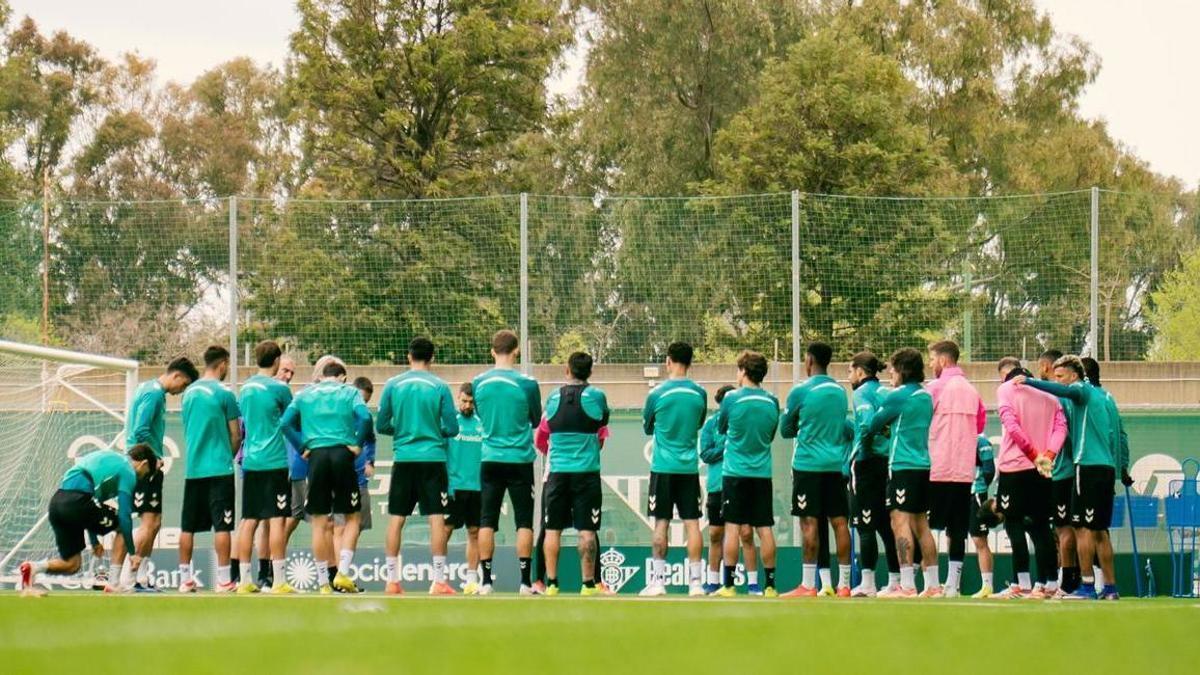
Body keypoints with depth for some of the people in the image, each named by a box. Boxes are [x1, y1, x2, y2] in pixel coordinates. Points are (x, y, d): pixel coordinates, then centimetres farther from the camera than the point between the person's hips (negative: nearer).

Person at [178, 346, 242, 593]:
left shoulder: (189, 392, 9)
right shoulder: (224, 394, -9)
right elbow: (236, 435, -3)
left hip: (193, 468, 6)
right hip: (219, 468, -6)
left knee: (188, 526, 9)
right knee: (222, 525, -4)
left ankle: (185, 579, 12)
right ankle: (223, 580, -6)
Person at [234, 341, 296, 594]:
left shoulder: (246, 388, 11)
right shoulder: (278, 388, -8)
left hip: (250, 461, 6)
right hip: (275, 461, -6)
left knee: (249, 521, 7)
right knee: (277, 520, -5)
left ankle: (245, 580, 6)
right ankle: (278, 580, -8)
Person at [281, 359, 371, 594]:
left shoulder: (305, 394, 14)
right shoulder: (349, 392, 9)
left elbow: (285, 423, 4)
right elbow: (364, 416, -9)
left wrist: (302, 447, 7)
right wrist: (357, 443, 0)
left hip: (317, 455, 2)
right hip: (342, 454, -2)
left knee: (319, 522, 6)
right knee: (351, 517, 10)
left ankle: (323, 583, 6)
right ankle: (343, 572, -3)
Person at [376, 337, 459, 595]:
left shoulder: (393, 385, 2)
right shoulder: (440, 387, -1)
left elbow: (381, 425, 4)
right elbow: (452, 428, -1)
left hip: (403, 458, 2)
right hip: (433, 458, -2)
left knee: (396, 519, 7)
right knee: (436, 519, -1)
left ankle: (392, 581, 7)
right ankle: (439, 581, -5)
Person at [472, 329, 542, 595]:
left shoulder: (479, 382, 0)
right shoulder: (526, 383, -8)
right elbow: (537, 420, 5)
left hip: (490, 459, 2)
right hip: (519, 459, -2)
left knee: (487, 522, 5)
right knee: (524, 522, 3)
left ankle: (486, 582, 2)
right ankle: (525, 582, -1)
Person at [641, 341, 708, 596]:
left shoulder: (657, 394, -6)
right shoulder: (699, 393, 1)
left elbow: (647, 428, 8)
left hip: (663, 467, -2)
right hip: (690, 467, 2)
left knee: (661, 523, 1)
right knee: (692, 523, 2)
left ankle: (658, 580, 0)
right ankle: (695, 582, 0)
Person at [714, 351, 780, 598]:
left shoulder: (732, 398, -7)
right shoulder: (772, 401, 2)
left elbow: (720, 428, 8)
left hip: (735, 472, -3)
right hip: (762, 473, 3)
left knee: (732, 528, -1)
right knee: (764, 529, 4)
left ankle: (728, 584, -3)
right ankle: (770, 585, 4)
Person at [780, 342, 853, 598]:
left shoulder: (801, 391, -7)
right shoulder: (840, 392, 10)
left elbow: (785, 430, 2)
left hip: (808, 464, -5)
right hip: (836, 464, 5)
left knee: (809, 522, -5)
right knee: (839, 522, 4)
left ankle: (808, 585, -7)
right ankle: (844, 584, 4)